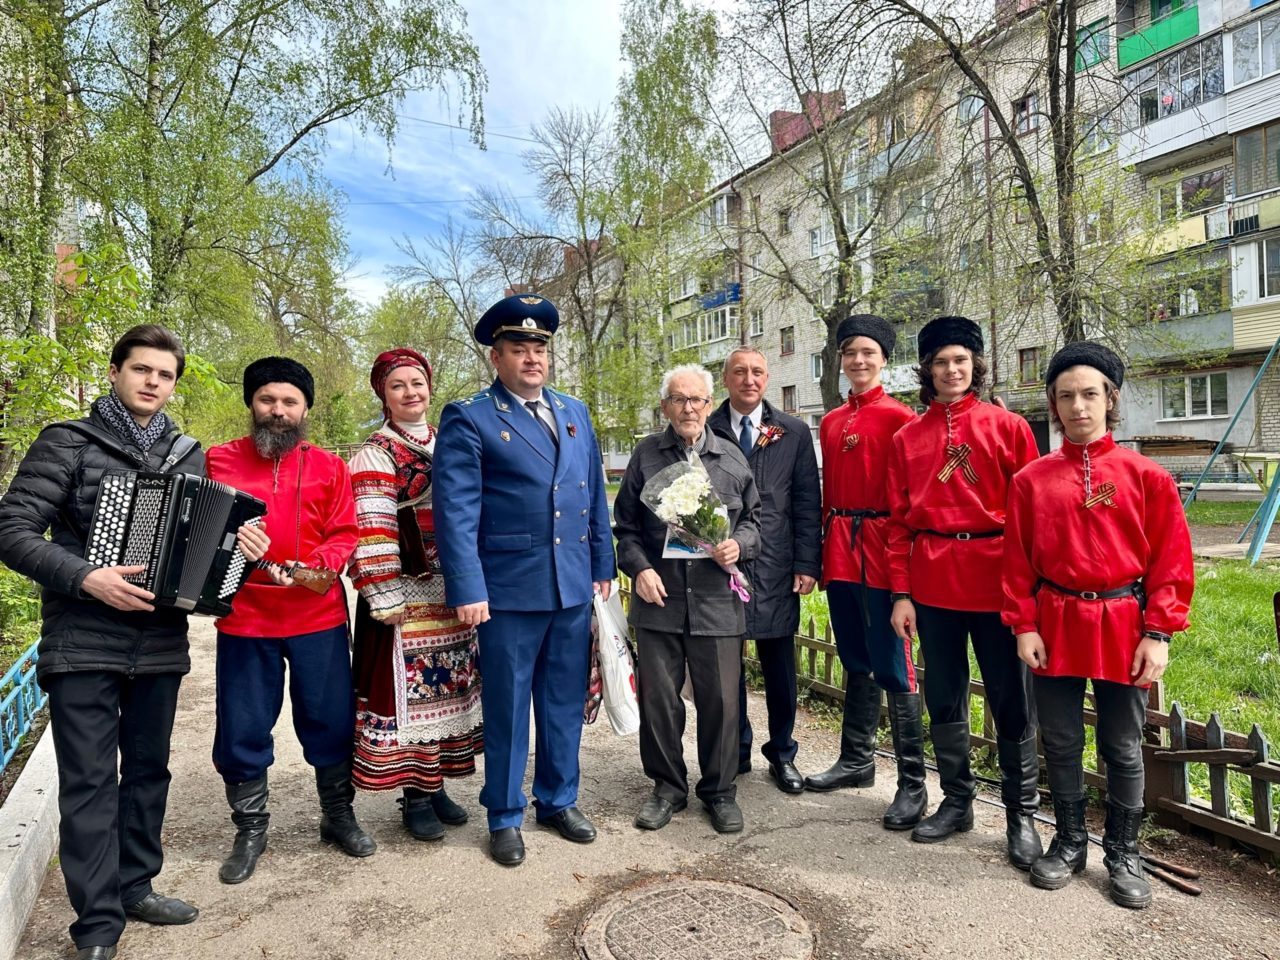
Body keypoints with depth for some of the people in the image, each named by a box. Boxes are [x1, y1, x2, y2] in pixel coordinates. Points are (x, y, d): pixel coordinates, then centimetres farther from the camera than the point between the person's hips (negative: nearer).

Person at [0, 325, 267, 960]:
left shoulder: (188, 456, 10)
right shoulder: (68, 443, -2)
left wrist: (238, 544, -6)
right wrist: (86, 578, -21)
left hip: (160, 642, 4)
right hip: (83, 642, -4)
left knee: (148, 769, 14)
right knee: (89, 781, 1)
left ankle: (135, 887, 30)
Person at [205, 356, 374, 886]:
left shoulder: (329, 467, 5)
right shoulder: (219, 460, 5)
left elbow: (345, 536, 1)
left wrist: (312, 566, -17)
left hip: (318, 617, 0)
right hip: (243, 618, 0)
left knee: (331, 720, 9)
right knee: (242, 730, 10)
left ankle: (338, 816, 30)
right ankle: (250, 830, 30)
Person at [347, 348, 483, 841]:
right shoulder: (375, 457, -6)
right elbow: (371, 533, -13)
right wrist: (385, 600, -18)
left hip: (455, 596, 6)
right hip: (407, 598, -6)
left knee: (450, 686, 12)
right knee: (410, 689, 1)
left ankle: (435, 783, 27)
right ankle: (414, 796, 16)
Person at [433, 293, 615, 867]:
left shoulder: (575, 414, 13)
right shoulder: (468, 420, -4)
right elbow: (456, 512, -10)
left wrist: (603, 566, 12)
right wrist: (467, 589, -16)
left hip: (574, 588, 5)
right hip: (509, 591, -5)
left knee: (565, 704, 16)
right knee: (506, 710, 8)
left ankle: (559, 801, 35)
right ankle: (505, 817, 27)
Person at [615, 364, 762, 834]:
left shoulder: (732, 458, 6)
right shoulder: (645, 455, 4)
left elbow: (753, 517, 14)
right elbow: (625, 526, 7)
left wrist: (739, 544, -7)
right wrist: (639, 568, -7)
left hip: (717, 601, 0)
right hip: (659, 600, 0)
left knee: (720, 699, 7)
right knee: (658, 697, 8)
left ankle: (719, 789, 27)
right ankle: (668, 786, 28)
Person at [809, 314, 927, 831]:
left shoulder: (899, 417, -5)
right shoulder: (831, 422, 14)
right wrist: (822, 551, 13)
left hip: (881, 551, -6)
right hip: (839, 551, 6)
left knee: (892, 667, -3)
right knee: (855, 662, 16)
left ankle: (913, 784, 8)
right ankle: (856, 760, 29)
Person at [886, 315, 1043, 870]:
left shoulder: (1008, 427, 1)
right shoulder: (907, 438, 6)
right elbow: (898, 521, 5)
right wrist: (900, 593, 0)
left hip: (996, 580, -2)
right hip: (933, 584, 2)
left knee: (1010, 699, 7)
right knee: (943, 696, 12)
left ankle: (1022, 815, 22)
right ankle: (956, 801, 29)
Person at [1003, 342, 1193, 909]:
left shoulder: (1147, 476, -1)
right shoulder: (1031, 479, 1)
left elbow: (1171, 559, -2)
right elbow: (1017, 560, 1)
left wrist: (1158, 633, -7)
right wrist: (1023, 626, -4)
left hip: (1122, 626, -1)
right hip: (1055, 625, 1)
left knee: (1123, 748, 11)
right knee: (1060, 742, 12)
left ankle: (1124, 853, 29)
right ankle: (1069, 841, 30)